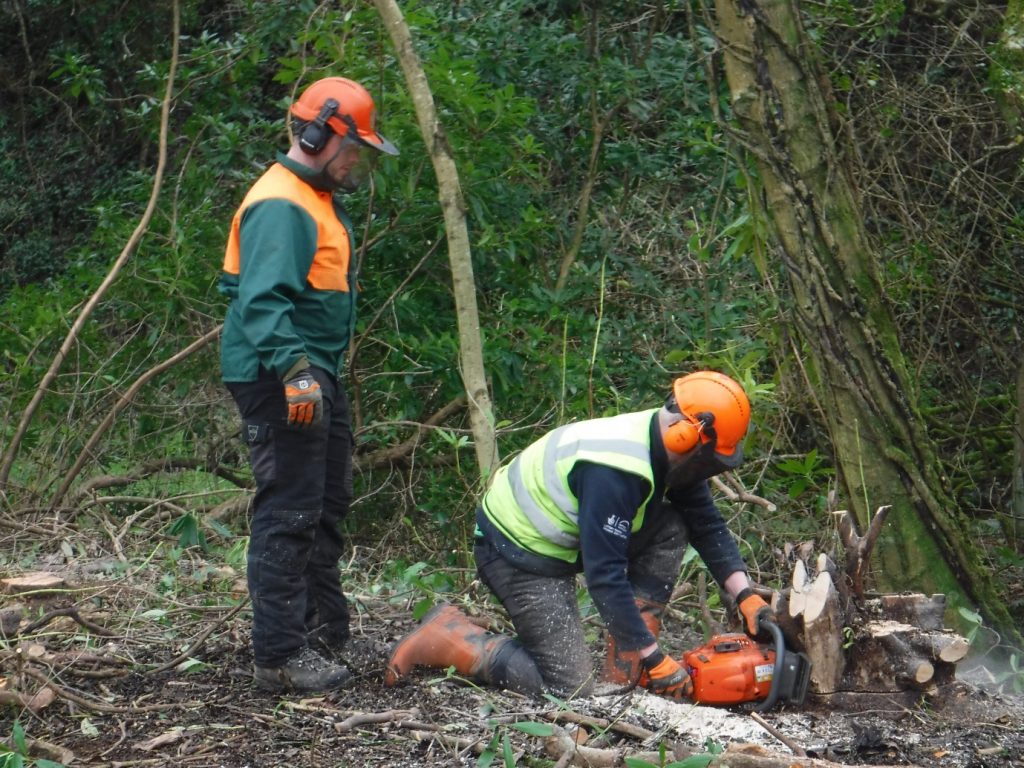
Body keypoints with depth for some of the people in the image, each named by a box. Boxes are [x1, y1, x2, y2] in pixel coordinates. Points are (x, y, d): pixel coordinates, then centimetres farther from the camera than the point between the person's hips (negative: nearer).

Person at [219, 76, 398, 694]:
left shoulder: (318, 199, 16)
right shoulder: (281, 205, -18)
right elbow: (263, 301, -29)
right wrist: (294, 371, -38)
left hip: (317, 379, 11)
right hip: (281, 384, -11)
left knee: (328, 504, 20)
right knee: (289, 514, -10)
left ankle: (326, 631, 33)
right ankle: (281, 655, -6)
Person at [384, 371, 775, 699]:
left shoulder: (666, 446, -4)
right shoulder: (613, 471, -32)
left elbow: (709, 527, 5)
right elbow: (605, 576, -32)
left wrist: (746, 597, -5)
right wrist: (654, 660, -27)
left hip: (556, 540, 10)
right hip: (518, 552, -10)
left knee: (671, 529, -2)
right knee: (571, 684, -11)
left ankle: (623, 668, 1)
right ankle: (445, 637, 0)